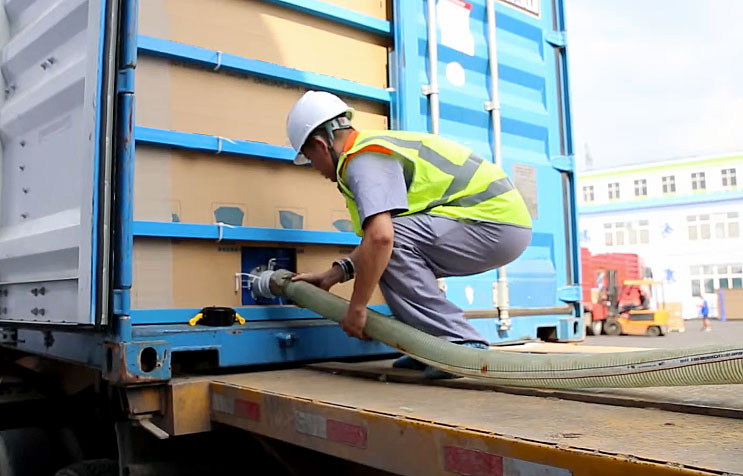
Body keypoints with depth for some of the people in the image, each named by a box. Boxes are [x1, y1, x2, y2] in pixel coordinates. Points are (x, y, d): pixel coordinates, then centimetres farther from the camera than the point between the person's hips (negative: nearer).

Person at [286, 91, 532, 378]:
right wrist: (332, 275, 19)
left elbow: (380, 237, -29)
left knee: (392, 244, -19)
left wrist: (357, 308, -17)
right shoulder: (375, 146, 18)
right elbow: (379, 239, 22)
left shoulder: (363, 160, -13)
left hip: (497, 223, -10)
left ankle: (461, 344, -14)